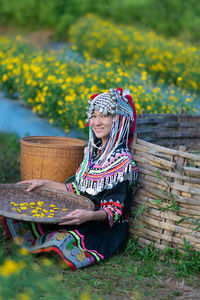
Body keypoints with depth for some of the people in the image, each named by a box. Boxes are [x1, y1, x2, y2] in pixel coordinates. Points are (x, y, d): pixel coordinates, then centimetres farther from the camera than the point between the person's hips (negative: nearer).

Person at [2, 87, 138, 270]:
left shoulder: (122, 161, -15)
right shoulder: (94, 151, 9)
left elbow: (115, 210, -18)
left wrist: (89, 215, -37)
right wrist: (45, 183, 14)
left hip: (107, 229, -7)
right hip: (83, 217, 7)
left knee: (62, 241, -33)